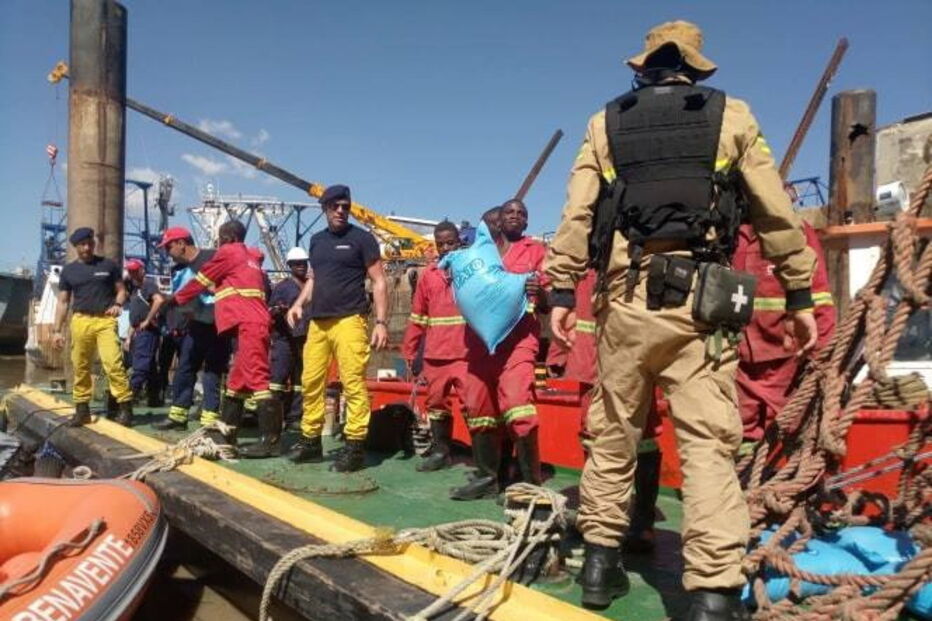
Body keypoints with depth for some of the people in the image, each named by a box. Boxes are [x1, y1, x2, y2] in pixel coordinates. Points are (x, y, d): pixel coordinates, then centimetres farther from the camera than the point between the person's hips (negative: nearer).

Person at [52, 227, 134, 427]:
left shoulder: (108, 265, 8)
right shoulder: (68, 270, 13)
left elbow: (121, 290, 13)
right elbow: (63, 302, 14)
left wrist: (118, 304, -9)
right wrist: (57, 330, 8)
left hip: (105, 321, -3)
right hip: (80, 321, 3)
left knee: (113, 363, -15)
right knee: (80, 367, 5)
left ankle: (125, 406, -12)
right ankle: (82, 409, 15)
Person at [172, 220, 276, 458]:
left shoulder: (228, 252, 3)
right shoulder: (249, 257, 27)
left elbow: (201, 280, 10)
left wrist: (176, 299, 23)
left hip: (248, 324, -10)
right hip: (250, 323, 10)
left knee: (256, 378, -15)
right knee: (237, 379, 14)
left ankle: (270, 439, -20)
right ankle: (227, 432, 21)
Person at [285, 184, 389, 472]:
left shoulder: (362, 238, 0)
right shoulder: (317, 240, 18)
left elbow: (379, 282, -2)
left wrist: (381, 322, -11)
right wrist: (299, 303, 10)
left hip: (349, 320, -6)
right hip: (318, 321, 6)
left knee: (353, 383, -9)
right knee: (311, 381, 7)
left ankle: (355, 446, -3)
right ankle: (310, 440, 19)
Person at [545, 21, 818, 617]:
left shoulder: (606, 123, 13)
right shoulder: (731, 116, 10)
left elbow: (577, 216, 3)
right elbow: (776, 213, 6)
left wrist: (562, 291, 4)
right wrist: (800, 294, 10)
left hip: (626, 296, 2)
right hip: (699, 297, -1)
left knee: (613, 433, 13)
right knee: (708, 443, -2)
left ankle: (601, 561, 23)